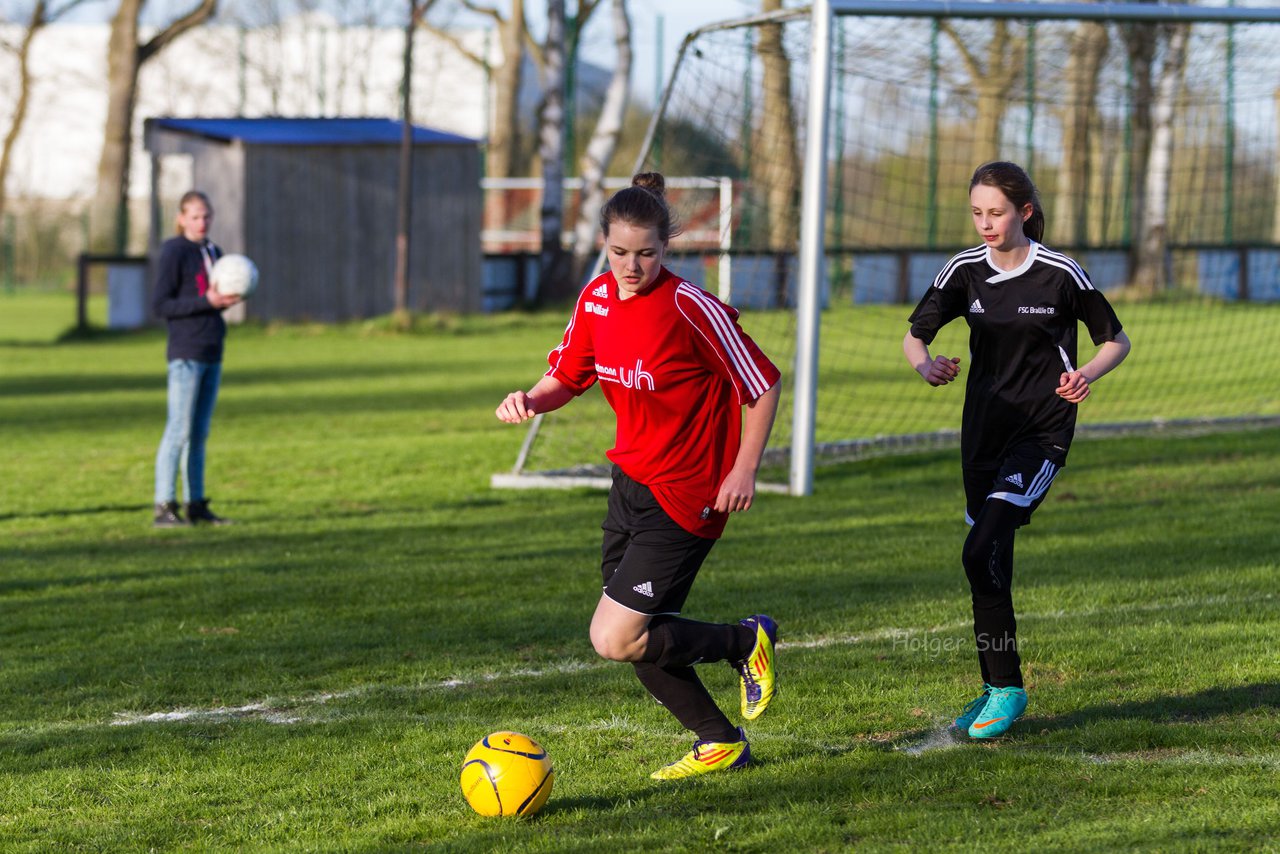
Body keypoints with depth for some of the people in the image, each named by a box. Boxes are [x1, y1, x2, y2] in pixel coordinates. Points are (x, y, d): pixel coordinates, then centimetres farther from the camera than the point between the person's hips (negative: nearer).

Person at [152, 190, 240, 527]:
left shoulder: (213, 252, 15)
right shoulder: (173, 253, -8)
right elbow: (161, 306, -11)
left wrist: (227, 299, 2)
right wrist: (206, 301, -19)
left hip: (212, 354, 7)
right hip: (185, 353, -7)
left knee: (199, 432, 9)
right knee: (179, 429, -10)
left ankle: (196, 505, 12)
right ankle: (164, 507, -10)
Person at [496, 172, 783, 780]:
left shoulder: (690, 308, -19)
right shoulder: (597, 299, 0)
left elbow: (762, 385, -12)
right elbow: (567, 377, 11)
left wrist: (744, 470, -15)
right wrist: (530, 401, -10)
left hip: (684, 497, -7)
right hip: (630, 480, 7)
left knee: (615, 639, -13)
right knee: (636, 638, 10)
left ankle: (745, 642, 8)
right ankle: (720, 744, 28)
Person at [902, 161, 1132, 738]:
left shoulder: (1060, 274, -9)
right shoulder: (966, 270, 2)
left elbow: (1116, 340, 2)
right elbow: (914, 335, 8)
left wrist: (1085, 376, -18)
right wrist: (926, 365, -15)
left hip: (1041, 431, -5)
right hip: (983, 430, 5)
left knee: (982, 550, -20)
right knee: (990, 562, 9)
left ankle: (1006, 689, -10)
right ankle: (997, 689, 21)